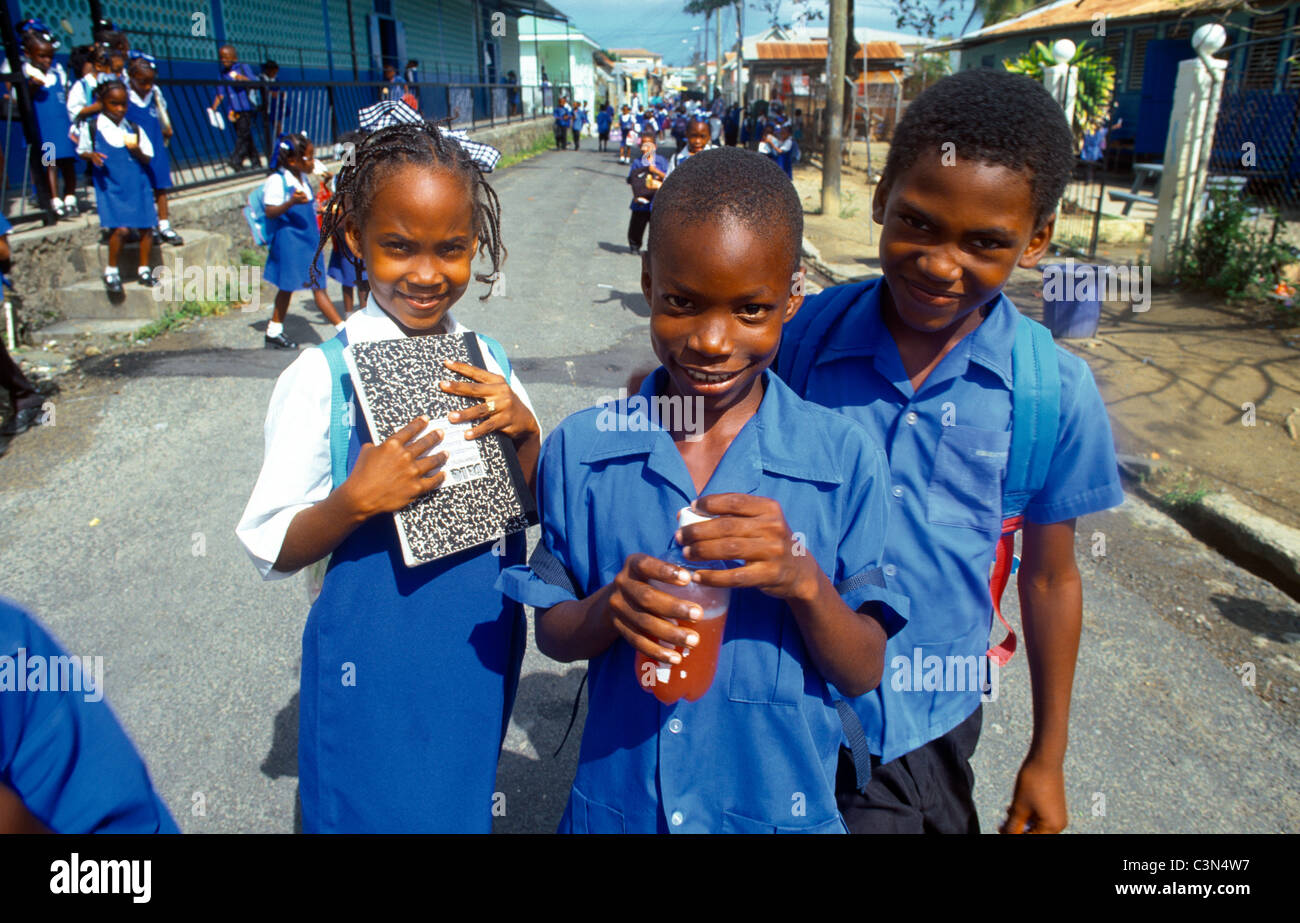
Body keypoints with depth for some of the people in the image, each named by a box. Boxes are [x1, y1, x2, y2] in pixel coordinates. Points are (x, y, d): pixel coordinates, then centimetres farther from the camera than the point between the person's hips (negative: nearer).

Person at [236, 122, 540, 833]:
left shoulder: (486, 362, -3)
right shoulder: (322, 377, -16)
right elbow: (271, 552, -11)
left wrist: (524, 432, -15)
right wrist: (354, 502, -29)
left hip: (483, 649, 4)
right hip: (374, 670, -4)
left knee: (463, 805, 23)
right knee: (377, 809, 14)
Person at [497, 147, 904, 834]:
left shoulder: (845, 458, -13)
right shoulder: (581, 449, -10)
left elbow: (863, 674, -10)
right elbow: (551, 633, -4)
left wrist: (803, 581, -28)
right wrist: (610, 610, -25)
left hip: (781, 803, 0)